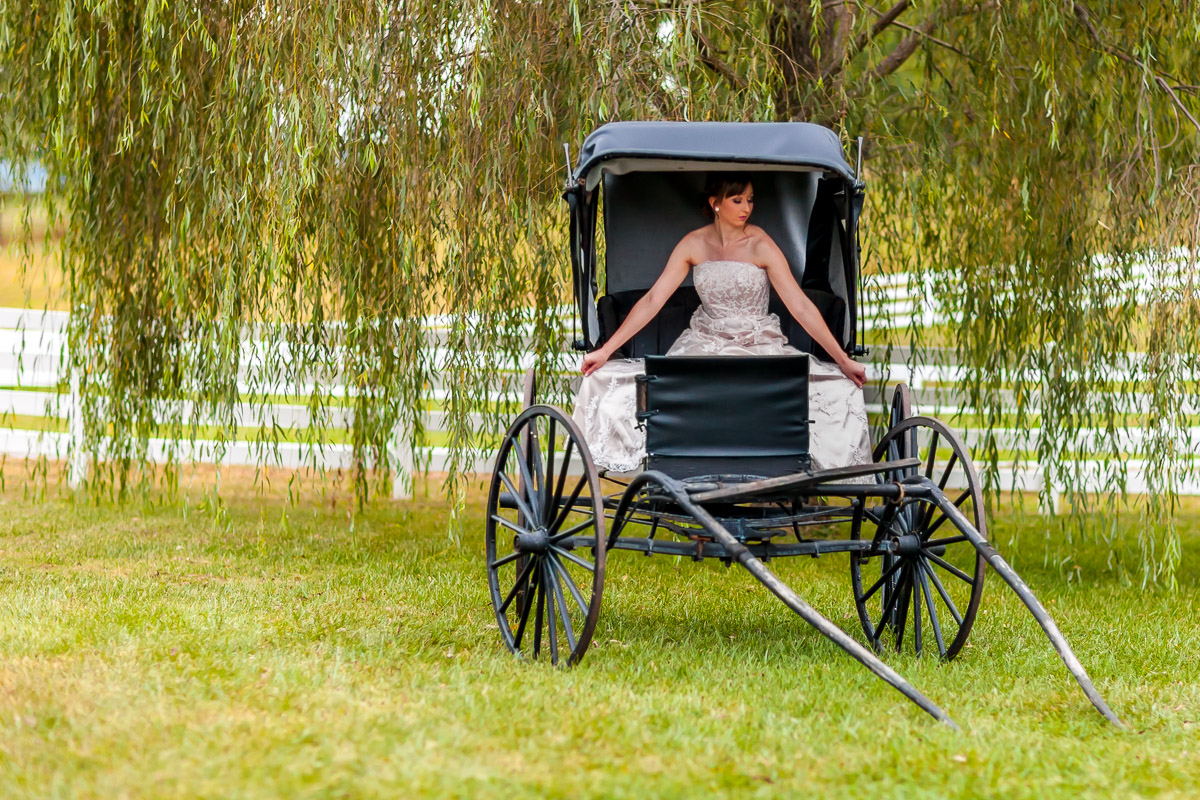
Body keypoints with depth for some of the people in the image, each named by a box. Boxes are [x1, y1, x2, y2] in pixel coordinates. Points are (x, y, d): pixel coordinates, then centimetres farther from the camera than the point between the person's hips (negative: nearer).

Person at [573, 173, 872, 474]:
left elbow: (801, 307, -10)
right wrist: (605, 351, -3)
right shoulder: (694, 244, -1)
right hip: (704, 345, 2)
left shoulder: (760, 246, -8)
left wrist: (843, 360, -15)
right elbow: (652, 301, 2)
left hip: (761, 347, -2)